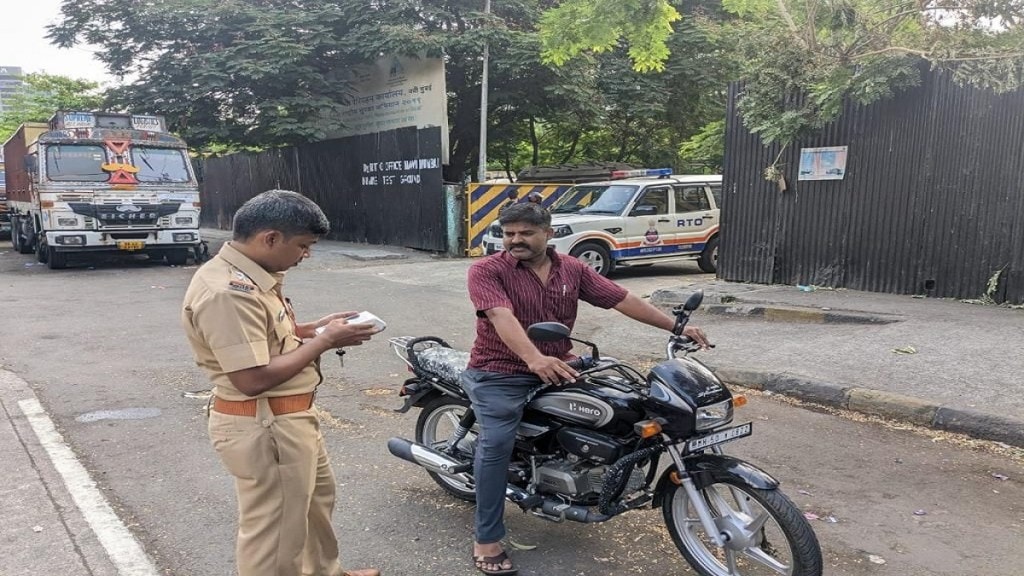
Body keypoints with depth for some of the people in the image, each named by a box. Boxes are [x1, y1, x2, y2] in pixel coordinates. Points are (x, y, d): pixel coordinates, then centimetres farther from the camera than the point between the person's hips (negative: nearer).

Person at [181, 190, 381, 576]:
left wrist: (313, 329, 3)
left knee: (317, 494, 28)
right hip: (263, 428, -11)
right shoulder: (228, 292, -27)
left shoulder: (250, 276, 6)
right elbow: (253, 379, -29)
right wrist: (323, 341, -21)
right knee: (273, 530, 5)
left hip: (289, 419, 11)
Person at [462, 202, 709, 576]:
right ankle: (487, 540, -13)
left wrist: (677, 327, -2)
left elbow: (622, 299, 4)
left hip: (556, 368, 5)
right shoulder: (486, 270, -9)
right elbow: (502, 317, -26)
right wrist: (534, 359, -43)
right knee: (497, 441, -24)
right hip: (500, 374, -5)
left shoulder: (572, 269, 6)